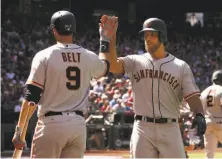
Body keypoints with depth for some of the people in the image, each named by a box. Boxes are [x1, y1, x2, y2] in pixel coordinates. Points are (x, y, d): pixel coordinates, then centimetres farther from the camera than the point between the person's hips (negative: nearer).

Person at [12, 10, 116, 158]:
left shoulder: (44, 56, -5)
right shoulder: (88, 57, 6)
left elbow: (31, 97, -9)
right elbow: (104, 68, 31)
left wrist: (19, 130, -6)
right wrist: (105, 41, 43)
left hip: (51, 124, -4)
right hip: (79, 125, 4)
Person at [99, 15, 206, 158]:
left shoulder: (181, 67, 7)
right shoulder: (136, 62, 9)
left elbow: (193, 96, 0)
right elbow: (113, 66, -10)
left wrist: (199, 115, -20)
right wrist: (111, 37, -18)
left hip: (170, 129, 0)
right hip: (143, 129, 0)